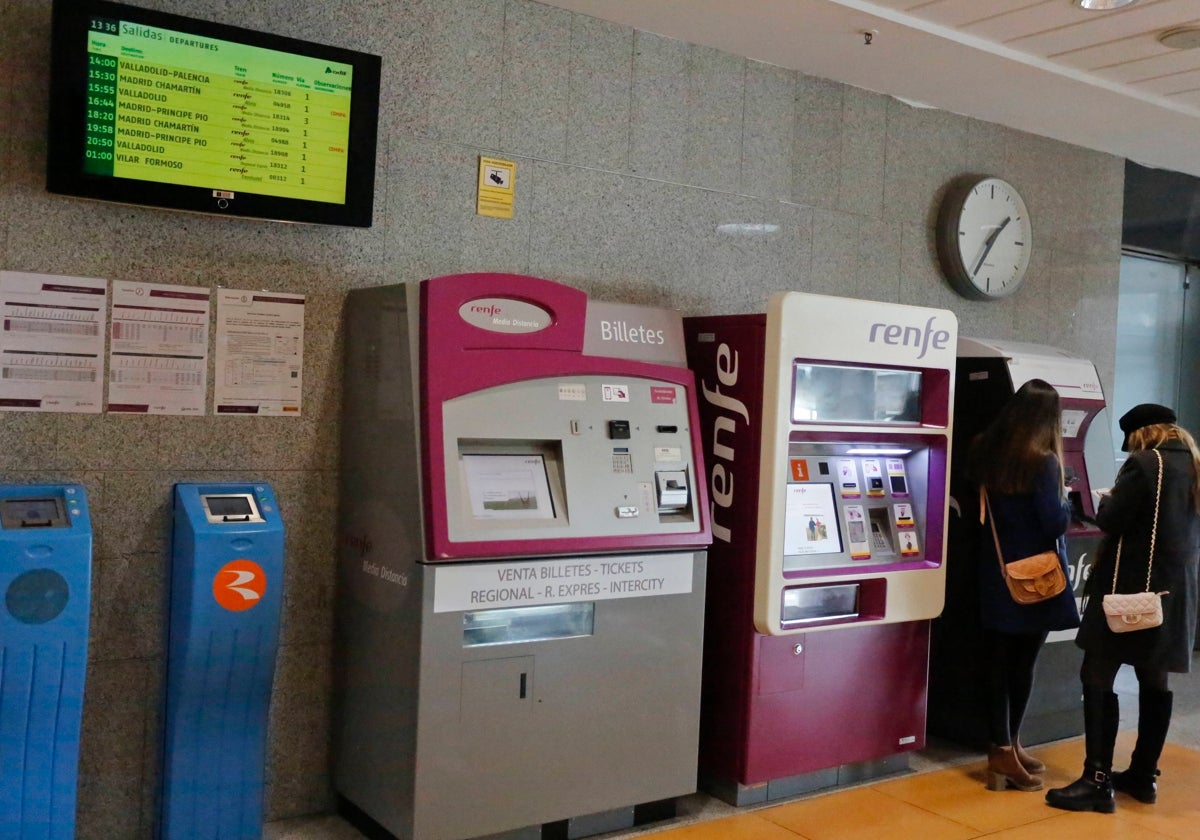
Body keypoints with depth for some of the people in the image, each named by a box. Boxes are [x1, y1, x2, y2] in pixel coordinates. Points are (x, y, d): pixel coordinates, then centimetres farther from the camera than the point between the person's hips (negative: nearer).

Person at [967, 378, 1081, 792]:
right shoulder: (1043, 461, -17)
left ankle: (1002, 747, 13)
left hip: (996, 573, 5)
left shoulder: (984, 451, 0)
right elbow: (1055, 523, -18)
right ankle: (1007, 748, 16)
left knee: (998, 662, 9)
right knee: (1023, 662, 7)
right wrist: (1066, 504, 1)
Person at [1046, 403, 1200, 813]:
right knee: (1155, 682, 13)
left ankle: (1098, 781, -7)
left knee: (1097, 678, -5)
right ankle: (1144, 775, 21)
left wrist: (1107, 500, 3)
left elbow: (1111, 521, -16)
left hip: (1131, 588, -8)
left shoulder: (1144, 465, -14)